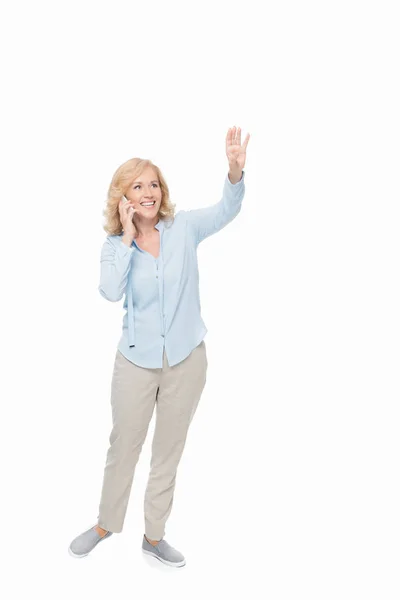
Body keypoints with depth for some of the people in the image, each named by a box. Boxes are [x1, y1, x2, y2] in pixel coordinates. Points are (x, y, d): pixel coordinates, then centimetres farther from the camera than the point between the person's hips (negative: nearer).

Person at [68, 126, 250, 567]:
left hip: (186, 358, 0)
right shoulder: (115, 244, -5)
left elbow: (227, 209, -16)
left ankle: (154, 535, 34)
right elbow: (110, 291, -21)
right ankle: (106, 524, 39)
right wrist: (127, 236, -22)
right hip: (136, 359, 0)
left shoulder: (183, 228, -5)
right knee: (123, 445, 15)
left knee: (169, 451, 14)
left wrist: (236, 170, -34)